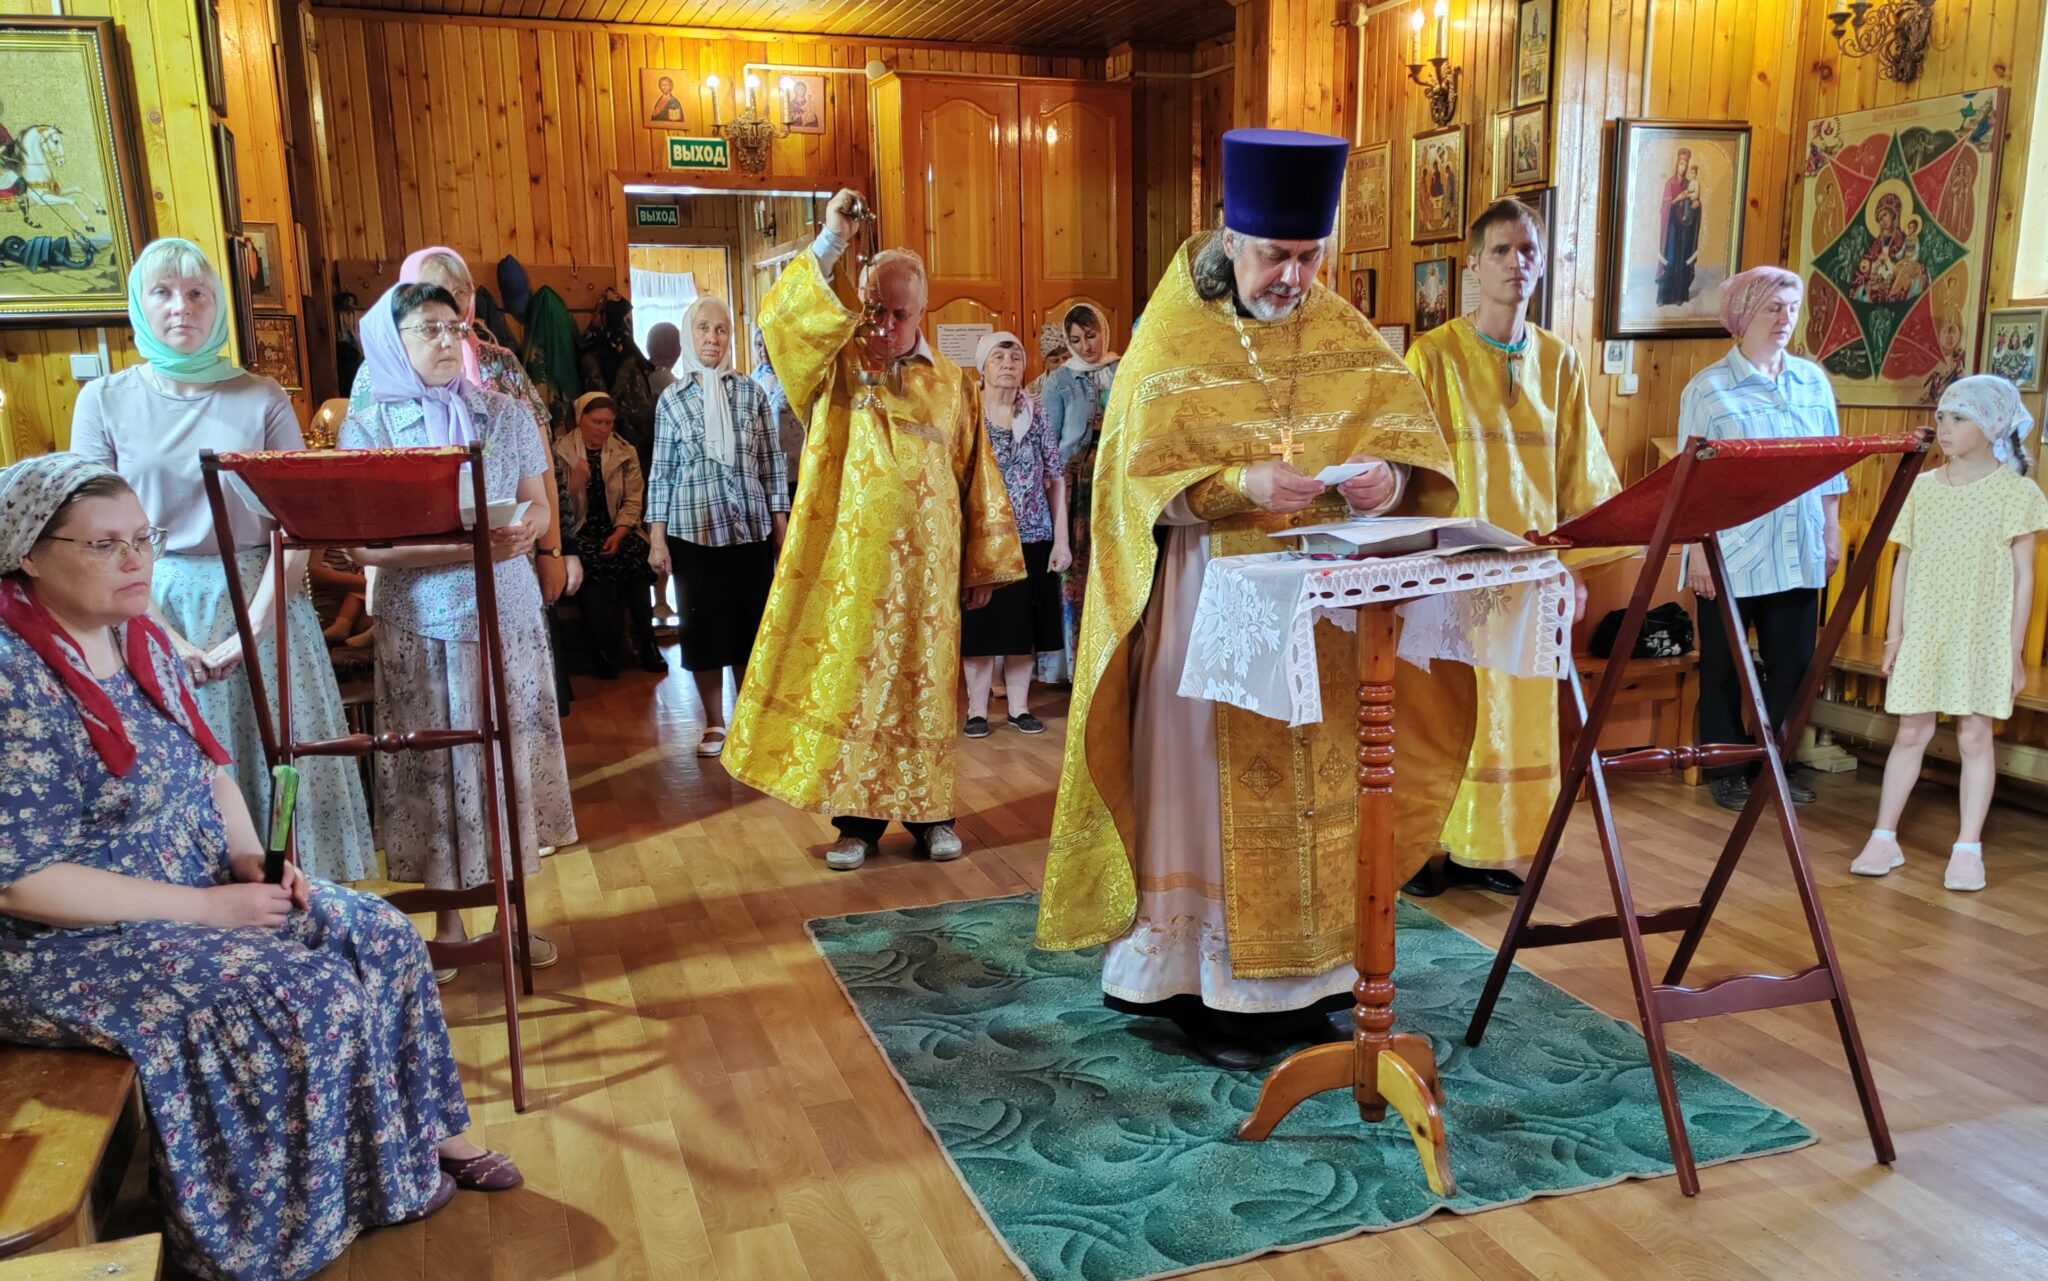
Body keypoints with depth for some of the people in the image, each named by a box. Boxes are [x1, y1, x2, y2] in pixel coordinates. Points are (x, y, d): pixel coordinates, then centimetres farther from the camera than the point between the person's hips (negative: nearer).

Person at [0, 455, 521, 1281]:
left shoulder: (138, 638, 3)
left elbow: (204, 764, 14)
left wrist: (251, 861, -5)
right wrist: (208, 908, -22)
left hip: (196, 888, 9)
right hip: (71, 944, -8)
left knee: (379, 935, -1)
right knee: (310, 995, -20)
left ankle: (425, 1135, 15)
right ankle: (362, 1186, 4)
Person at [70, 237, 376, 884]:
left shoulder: (262, 397, 3)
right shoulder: (104, 401, 4)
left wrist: (254, 626, -13)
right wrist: (162, 635, -12)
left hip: (259, 603, 0)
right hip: (155, 610, 0)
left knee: (281, 767, 0)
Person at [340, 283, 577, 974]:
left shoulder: (505, 414, 5)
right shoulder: (366, 429, -1)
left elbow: (539, 506, 8)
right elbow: (364, 544, -8)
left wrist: (525, 529, -17)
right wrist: (465, 547, -21)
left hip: (507, 615, 2)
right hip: (421, 624, -2)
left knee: (511, 756, 6)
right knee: (435, 764, 4)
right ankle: (448, 918, 19)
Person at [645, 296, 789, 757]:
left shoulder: (751, 393, 3)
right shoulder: (672, 399, 2)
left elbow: (772, 463, 5)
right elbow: (661, 472, 2)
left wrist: (781, 524, 3)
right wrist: (656, 539, -2)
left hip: (750, 527, 1)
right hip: (693, 529, -1)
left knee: (750, 622, 5)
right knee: (703, 624, 4)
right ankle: (714, 723, 17)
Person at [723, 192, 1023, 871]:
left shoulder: (953, 384, 7)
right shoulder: (836, 369, 3)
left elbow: (977, 477, 8)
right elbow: (781, 318, -15)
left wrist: (984, 563, 6)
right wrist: (831, 241, -23)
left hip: (926, 567, 1)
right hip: (849, 564, -1)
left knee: (923, 684, 8)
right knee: (847, 683, 4)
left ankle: (928, 811, 21)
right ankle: (856, 818, 16)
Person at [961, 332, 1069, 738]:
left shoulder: (1037, 414, 5)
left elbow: (1056, 480, 5)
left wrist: (1061, 540, 1)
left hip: (1032, 539, 2)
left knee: (1024, 626, 8)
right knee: (982, 627, 3)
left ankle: (1019, 706, 18)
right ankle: (977, 710, 13)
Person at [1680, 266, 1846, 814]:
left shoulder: (1813, 380, 9)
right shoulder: (1708, 388, -4)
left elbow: (1831, 465, 14)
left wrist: (1832, 532, 11)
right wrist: (1698, 551, -12)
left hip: (1798, 553, 4)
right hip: (1731, 553, -4)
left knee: (1793, 663, 9)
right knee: (1724, 666, 6)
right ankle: (1726, 769, 18)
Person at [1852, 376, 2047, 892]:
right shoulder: (1922, 487, 6)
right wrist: (1894, 632, 4)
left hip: (1984, 637, -2)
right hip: (1924, 633, 3)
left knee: (1975, 736, 2)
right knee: (1911, 732, 6)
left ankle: (1968, 850, 11)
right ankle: (1884, 839, 13)